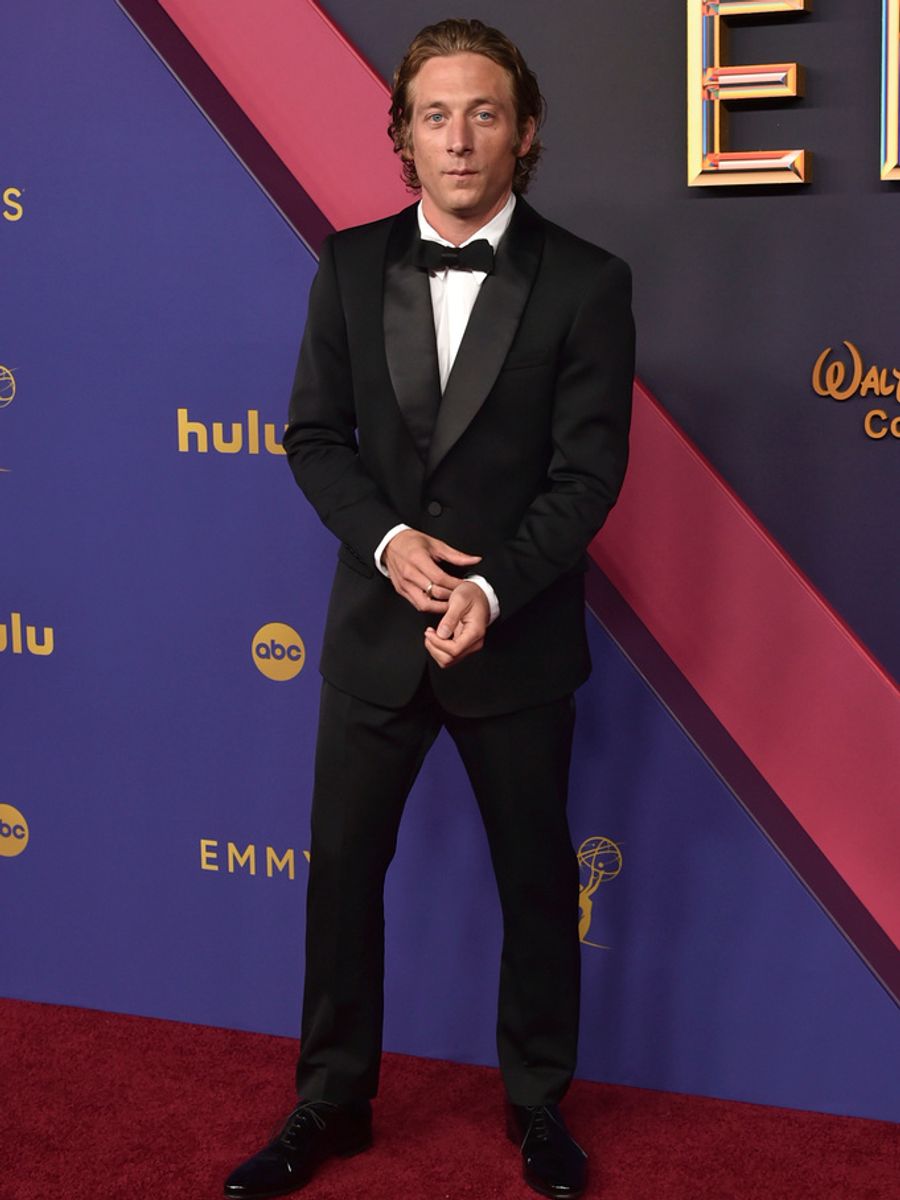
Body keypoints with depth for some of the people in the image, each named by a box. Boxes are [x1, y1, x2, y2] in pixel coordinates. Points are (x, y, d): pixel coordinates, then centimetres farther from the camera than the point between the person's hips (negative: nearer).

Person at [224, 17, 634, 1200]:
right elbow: (315, 434, 2)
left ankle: (538, 1103, 31)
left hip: (518, 634, -2)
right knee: (342, 866, 10)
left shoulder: (586, 281, -6)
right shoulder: (351, 265, 2)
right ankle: (332, 1102, 29)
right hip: (376, 626, 3)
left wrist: (492, 587, -22)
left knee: (537, 878, 11)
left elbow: (589, 470, -9)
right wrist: (388, 539, -15)